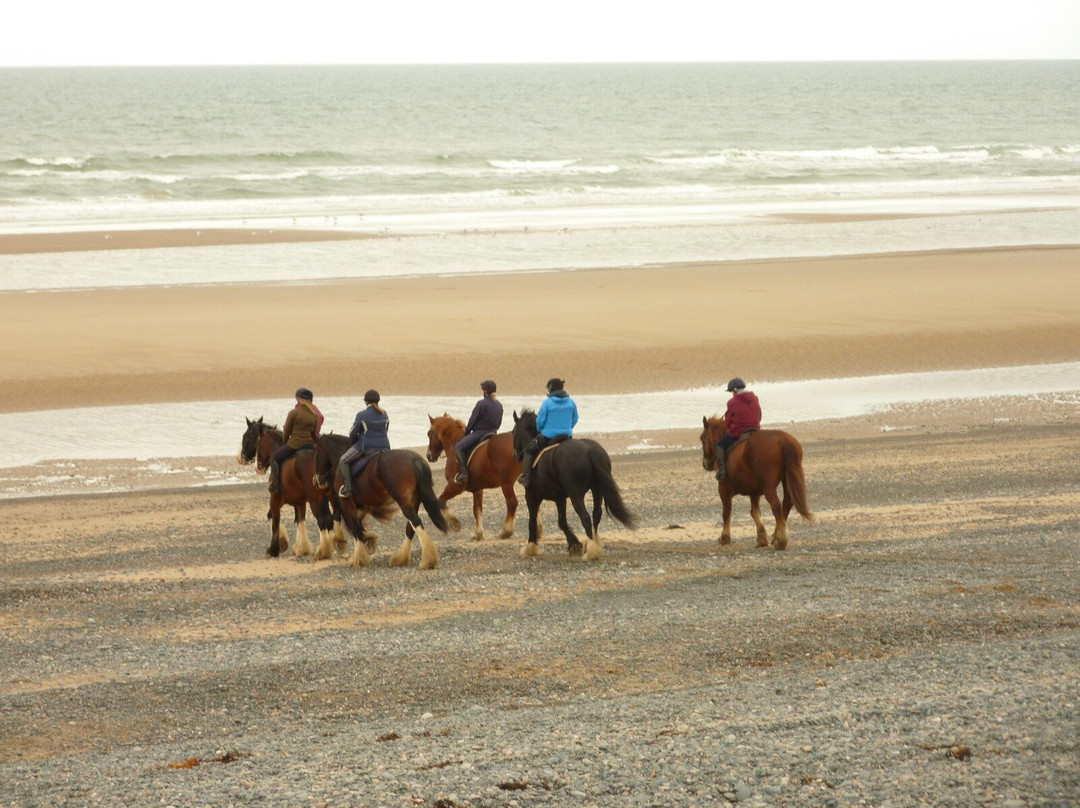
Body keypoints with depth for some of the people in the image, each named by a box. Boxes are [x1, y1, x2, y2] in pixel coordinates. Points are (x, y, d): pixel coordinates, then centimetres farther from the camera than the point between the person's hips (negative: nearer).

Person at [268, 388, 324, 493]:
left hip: (294, 444, -6)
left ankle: (275, 484, -2)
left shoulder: (294, 413, -10)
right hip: (310, 444, 6)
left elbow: (286, 431, -2)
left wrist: (284, 442, 16)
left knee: (275, 458, 8)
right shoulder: (315, 415, 6)